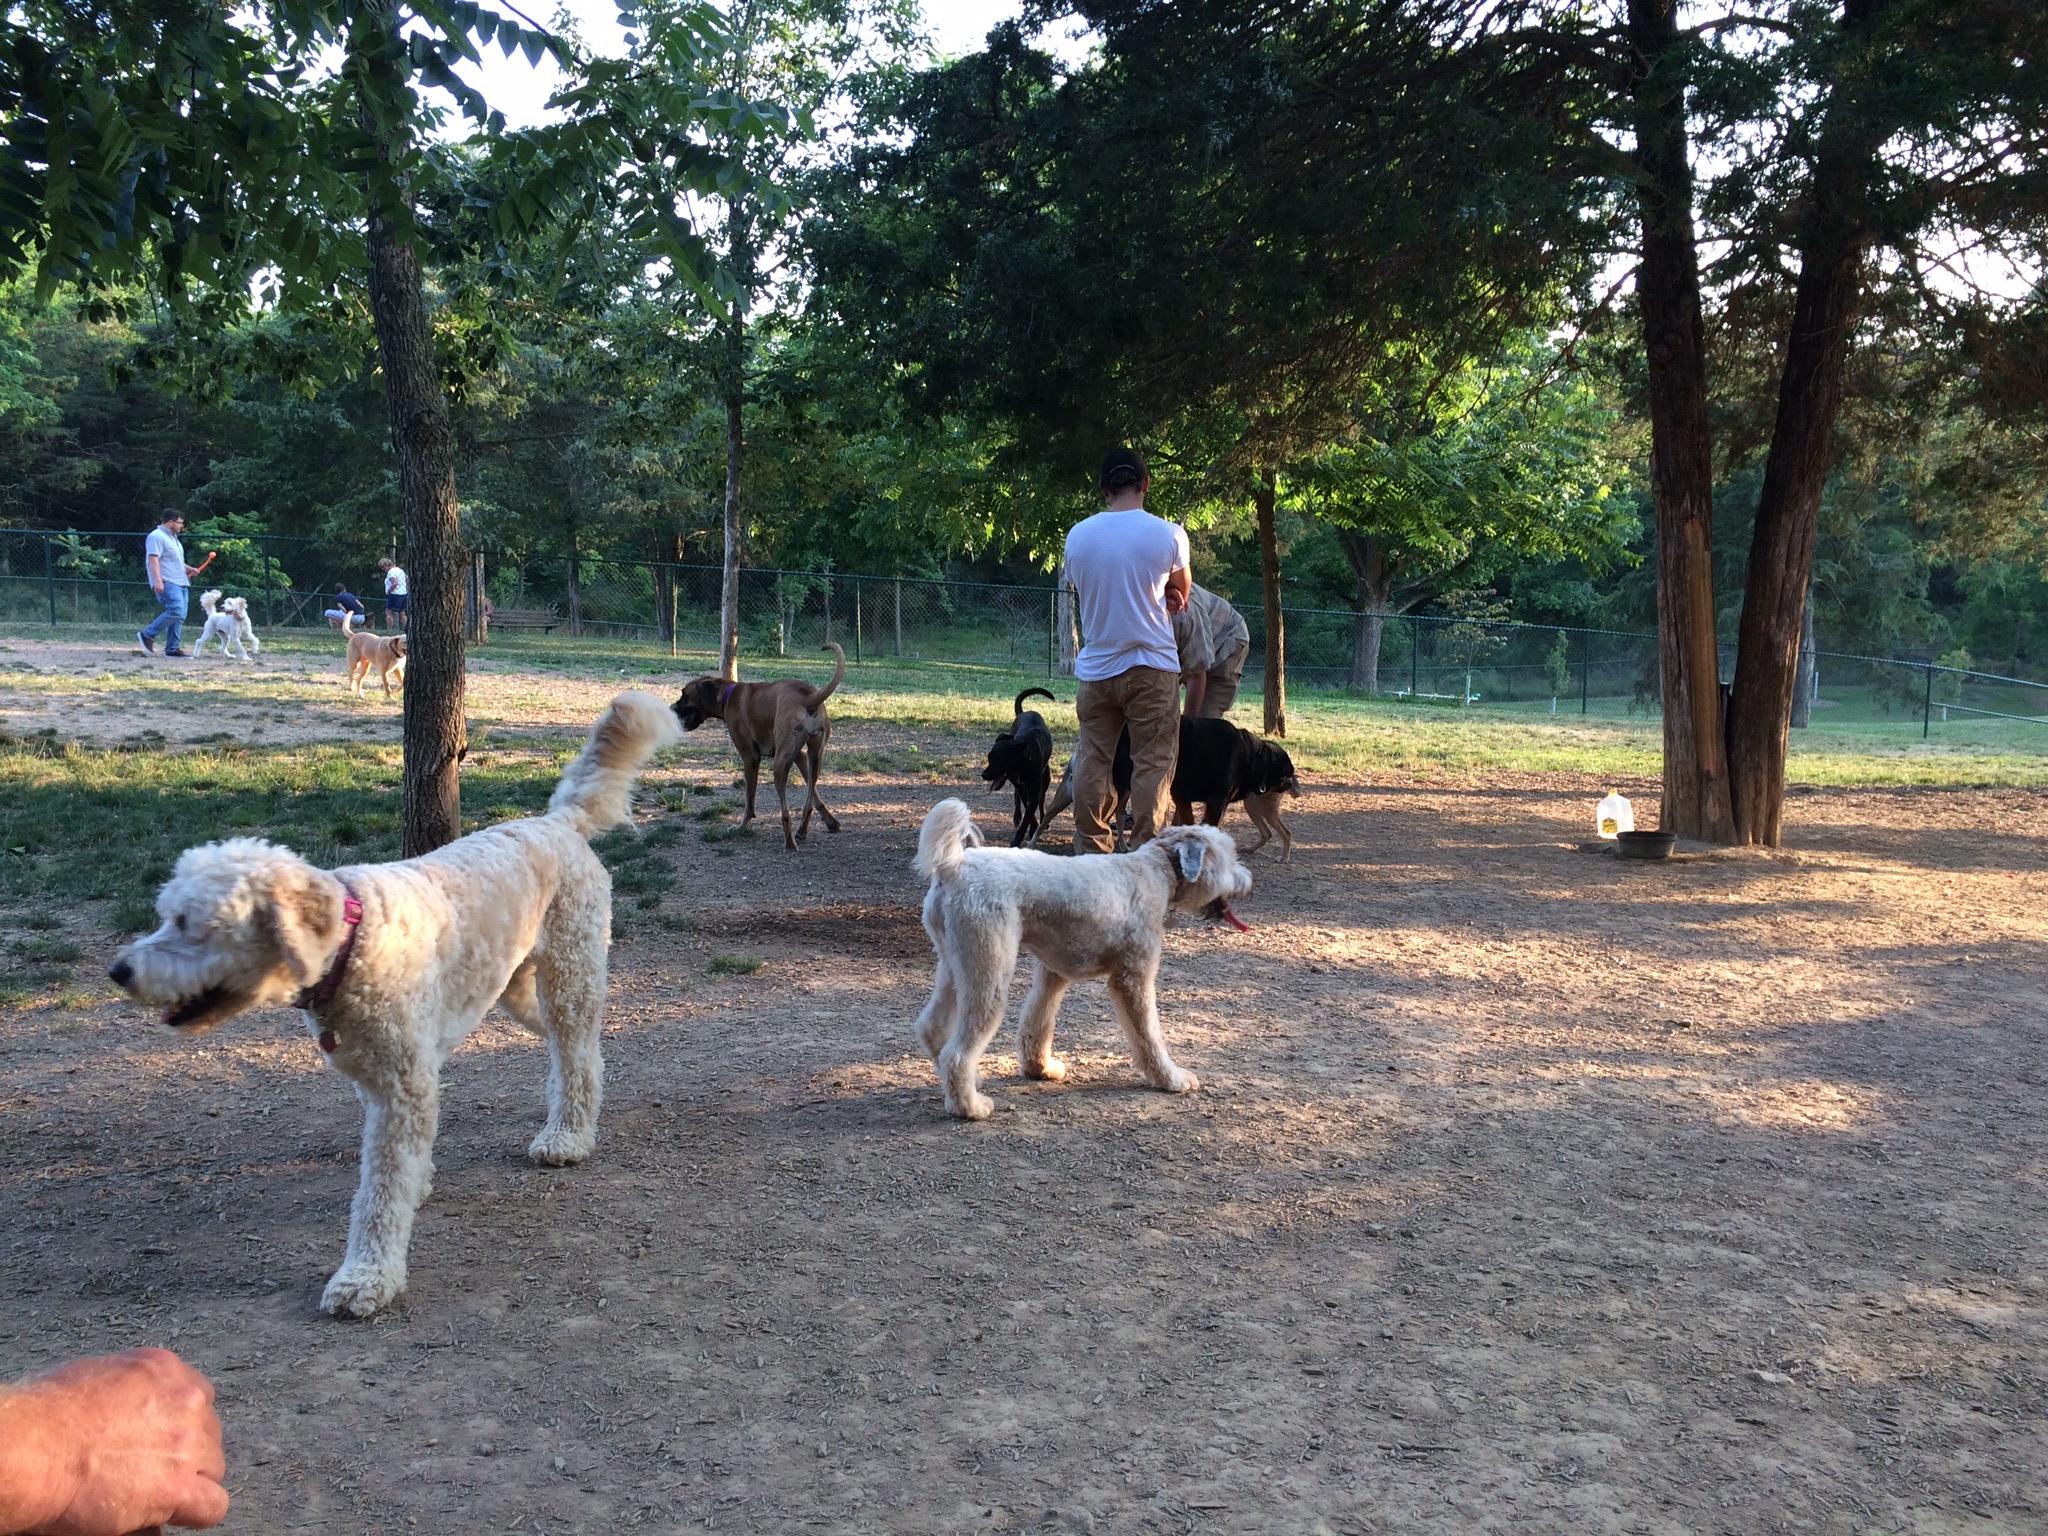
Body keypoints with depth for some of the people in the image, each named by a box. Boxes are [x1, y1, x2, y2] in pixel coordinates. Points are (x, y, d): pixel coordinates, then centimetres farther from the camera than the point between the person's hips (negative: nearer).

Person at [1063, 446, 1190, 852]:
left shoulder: (1077, 535, 1)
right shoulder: (1168, 534, -7)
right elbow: (1181, 595, 10)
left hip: (1095, 668, 3)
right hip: (1152, 666, -3)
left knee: (1093, 761, 11)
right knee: (1152, 764, 1)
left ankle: (1090, 852, 14)